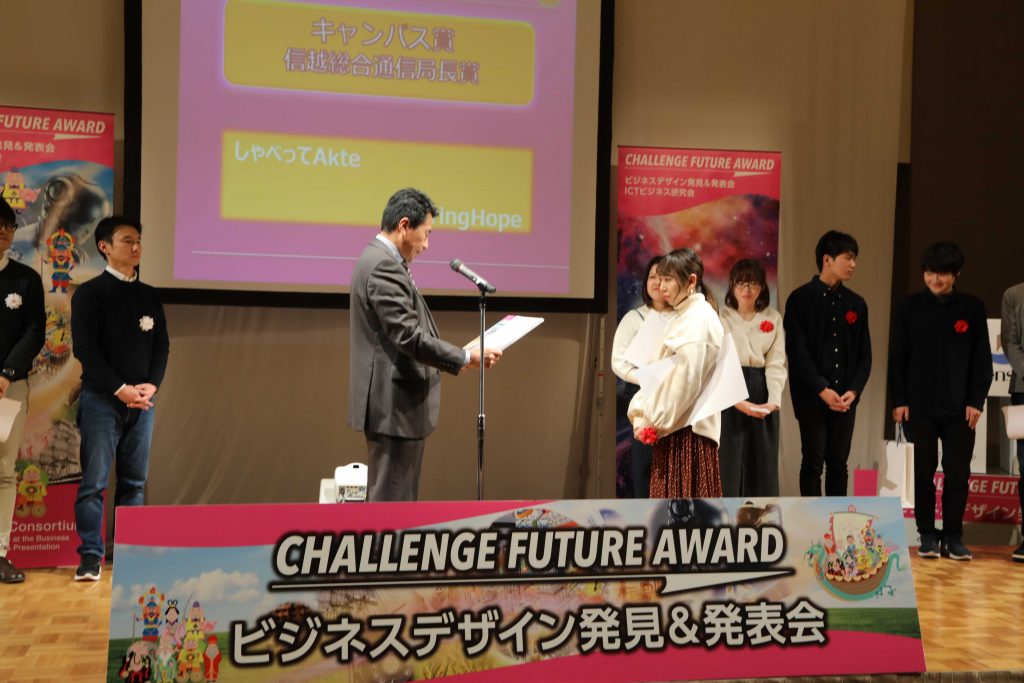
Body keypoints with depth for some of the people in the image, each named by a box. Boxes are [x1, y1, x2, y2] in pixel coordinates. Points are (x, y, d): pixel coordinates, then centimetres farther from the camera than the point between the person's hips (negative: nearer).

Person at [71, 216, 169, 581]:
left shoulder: (149, 296, 14)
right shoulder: (90, 293, -1)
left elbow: (161, 346, 12)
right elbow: (85, 348, -9)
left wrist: (151, 385, -5)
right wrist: (120, 389, -15)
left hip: (142, 400, 5)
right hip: (102, 399, -5)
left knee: (135, 481, 7)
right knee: (94, 481, -6)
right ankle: (91, 556, -2)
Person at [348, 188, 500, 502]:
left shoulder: (379, 260, 15)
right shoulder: (384, 267, -18)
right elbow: (408, 336, -23)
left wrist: (455, 358, 17)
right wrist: (466, 357, -16)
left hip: (394, 405, 11)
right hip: (395, 406, -11)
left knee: (397, 499, 16)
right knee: (392, 501, -5)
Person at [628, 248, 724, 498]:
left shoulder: (698, 319, -12)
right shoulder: (683, 318, 18)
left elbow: (686, 382, -19)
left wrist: (655, 422, -12)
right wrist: (642, 412, 5)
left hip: (687, 429, -9)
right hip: (672, 428, 9)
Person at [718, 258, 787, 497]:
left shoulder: (773, 318, 6)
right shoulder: (721, 317, -2)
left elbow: (776, 364, 1)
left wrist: (774, 400, -15)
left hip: (761, 391, 3)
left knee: (762, 463, 5)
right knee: (728, 462, -3)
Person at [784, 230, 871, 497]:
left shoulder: (856, 304, 11)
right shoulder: (801, 299, -3)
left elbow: (864, 353, 9)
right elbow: (797, 350, -9)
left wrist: (854, 390, -6)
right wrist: (822, 389, -16)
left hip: (845, 398, 4)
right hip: (811, 396, -4)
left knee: (839, 463, 6)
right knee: (813, 461, -2)